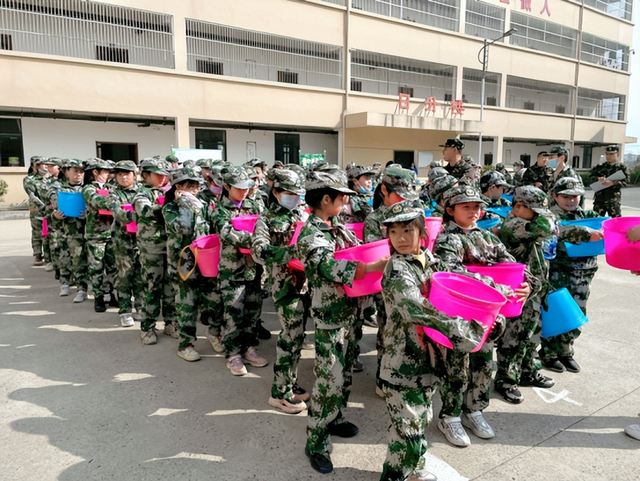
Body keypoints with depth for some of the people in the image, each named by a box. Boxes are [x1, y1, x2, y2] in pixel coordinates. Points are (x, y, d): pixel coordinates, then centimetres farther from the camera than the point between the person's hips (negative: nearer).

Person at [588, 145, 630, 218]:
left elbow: (626, 181, -6)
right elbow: (591, 177, 6)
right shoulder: (600, 166, 9)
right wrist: (598, 178, -16)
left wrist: (613, 183, -22)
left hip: (613, 198, -3)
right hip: (599, 197, 3)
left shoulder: (622, 167, 2)